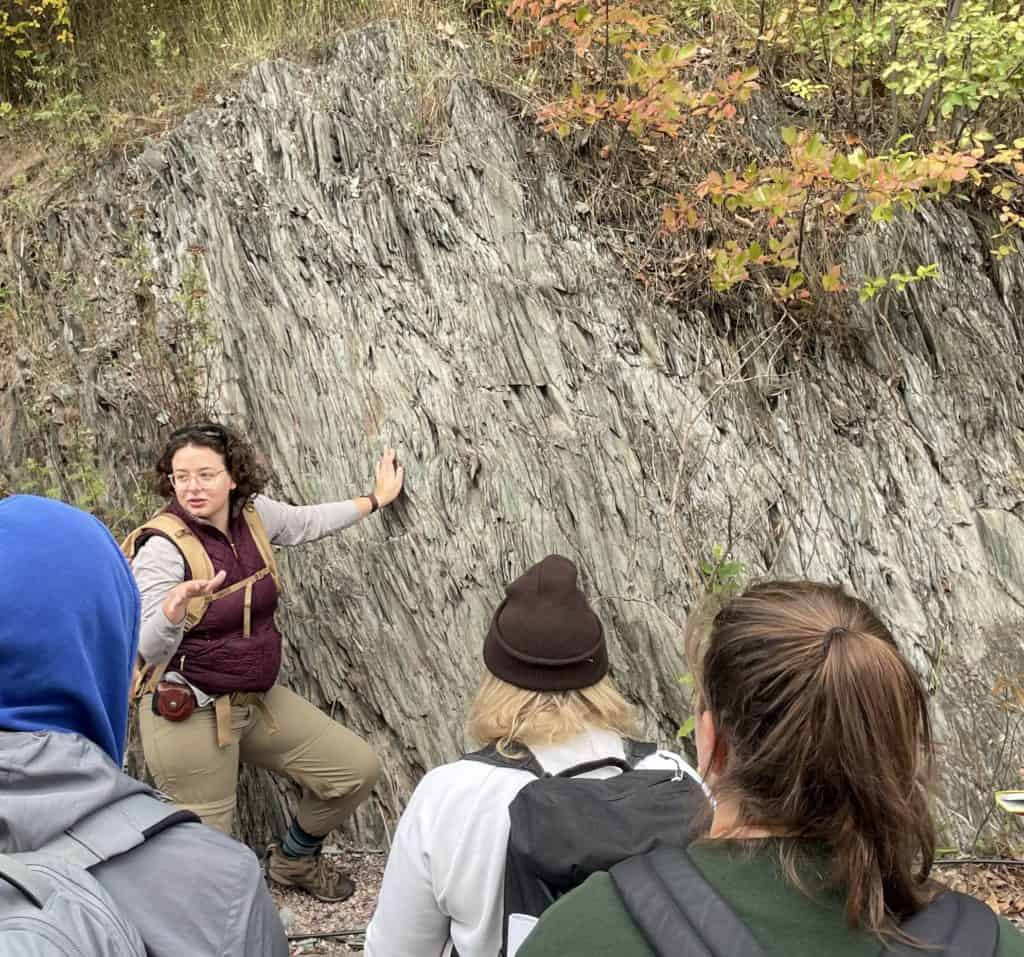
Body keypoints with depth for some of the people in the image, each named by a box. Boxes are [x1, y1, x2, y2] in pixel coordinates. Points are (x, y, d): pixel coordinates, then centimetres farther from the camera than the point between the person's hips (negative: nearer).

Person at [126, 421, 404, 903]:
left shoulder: (253, 515, -2)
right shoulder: (162, 547, -20)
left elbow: (309, 521, 20)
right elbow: (150, 651, -27)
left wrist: (376, 499, 28)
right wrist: (177, 603, -47)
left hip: (258, 698, 7)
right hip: (191, 713, -7)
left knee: (357, 768, 10)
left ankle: (293, 859, 35)